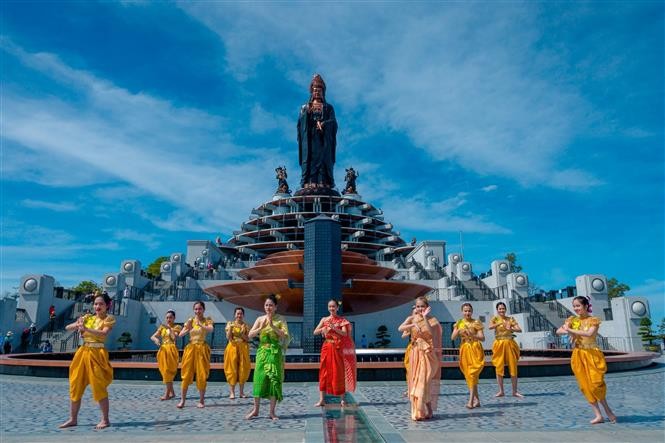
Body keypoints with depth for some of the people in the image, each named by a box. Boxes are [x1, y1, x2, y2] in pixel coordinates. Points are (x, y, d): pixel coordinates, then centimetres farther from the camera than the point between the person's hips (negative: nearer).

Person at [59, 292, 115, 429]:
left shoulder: (108, 319, -3)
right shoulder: (87, 318, 12)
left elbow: (104, 333, -21)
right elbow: (67, 328, 10)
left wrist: (86, 329, -29)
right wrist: (77, 325, -11)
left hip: (97, 354, -6)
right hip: (83, 353, 6)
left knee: (99, 387, -5)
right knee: (75, 386, 8)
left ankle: (105, 420, 4)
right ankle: (73, 419, 20)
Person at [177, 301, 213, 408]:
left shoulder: (207, 320, 1)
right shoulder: (190, 320, 7)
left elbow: (210, 329, -21)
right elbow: (180, 335, 1)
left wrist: (200, 325, -37)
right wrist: (188, 329, -18)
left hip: (202, 349, -2)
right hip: (191, 348, 2)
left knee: (202, 375, -1)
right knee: (187, 374, 0)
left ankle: (201, 401, 9)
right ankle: (182, 400, 7)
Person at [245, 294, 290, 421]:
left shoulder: (280, 319, 1)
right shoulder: (260, 319, 7)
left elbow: (285, 335, -10)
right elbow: (250, 335, 1)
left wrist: (272, 326, -18)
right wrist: (261, 328, -14)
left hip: (275, 352, -2)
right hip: (262, 351, 2)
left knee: (274, 379, -2)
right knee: (259, 378, 0)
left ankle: (272, 412, 8)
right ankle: (255, 410, 12)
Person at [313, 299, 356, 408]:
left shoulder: (342, 320, 2)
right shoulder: (324, 320, 8)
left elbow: (345, 333, -11)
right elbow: (315, 332, 3)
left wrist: (334, 328, -25)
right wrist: (323, 329, -17)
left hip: (338, 349, -2)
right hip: (327, 348, 2)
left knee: (339, 372, 0)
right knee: (324, 372, -1)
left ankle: (342, 399, 8)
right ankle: (322, 399, 1)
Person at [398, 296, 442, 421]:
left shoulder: (432, 320, -3)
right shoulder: (412, 318, 3)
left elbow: (431, 332, -21)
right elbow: (400, 328, -12)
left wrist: (425, 317, -22)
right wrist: (413, 324, -25)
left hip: (427, 354, -3)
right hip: (415, 354, 3)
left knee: (424, 381, -11)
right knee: (415, 381, 6)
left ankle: (428, 410, -2)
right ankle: (418, 410, 17)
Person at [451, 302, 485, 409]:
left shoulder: (476, 323, -2)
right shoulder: (459, 323, 8)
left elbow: (482, 338, -7)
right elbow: (452, 337, 1)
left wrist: (472, 335, -24)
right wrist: (458, 330, -17)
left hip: (475, 349, -4)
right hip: (464, 350, 4)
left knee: (473, 374, -13)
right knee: (468, 375, 6)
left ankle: (471, 400, -16)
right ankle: (476, 400, 14)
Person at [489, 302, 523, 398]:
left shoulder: (510, 319, 7)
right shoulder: (495, 319, 2)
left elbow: (519, 330, -4)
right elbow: (489, 327, -18)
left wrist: (511, 329, -22)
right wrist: (500, 323, -28)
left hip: (510, 344, 1)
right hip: (499, 344, -1)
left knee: (513, 368, 1)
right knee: (499, 368, 1)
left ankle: (515, 391, 10)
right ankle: (501, 391, 9)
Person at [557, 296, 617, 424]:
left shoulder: (593, 320, -3)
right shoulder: (572, 319, 8)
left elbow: (590, 333, -21)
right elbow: (558, 331, 0)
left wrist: (571, 330, -17)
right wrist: (568, 332, -20)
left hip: (592, 354, -4)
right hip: (578, 356, 4)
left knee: (596, 384, -9)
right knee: (585, 386, 2)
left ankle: (607, 411, 14)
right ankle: (598, 415, 9)